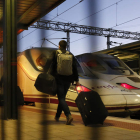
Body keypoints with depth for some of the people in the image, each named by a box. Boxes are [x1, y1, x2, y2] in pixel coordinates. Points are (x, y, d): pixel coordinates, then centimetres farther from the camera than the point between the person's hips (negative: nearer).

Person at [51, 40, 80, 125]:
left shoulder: (55, 53, -1)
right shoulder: (71, 55, 7)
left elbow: (52, 66, -5)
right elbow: (75, 68, 5)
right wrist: (77, 80, 8)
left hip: (58, 79, -4)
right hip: (68, 80, 4)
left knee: (61, 98, -5)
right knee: (62, 97, 16)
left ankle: (68, 115, -24)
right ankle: (57, 116, 26)